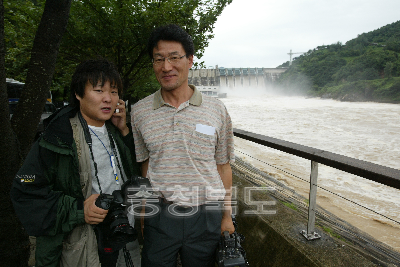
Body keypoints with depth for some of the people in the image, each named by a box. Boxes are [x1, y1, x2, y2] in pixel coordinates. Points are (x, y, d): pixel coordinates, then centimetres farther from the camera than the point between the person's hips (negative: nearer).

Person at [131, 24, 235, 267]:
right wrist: (143, 215, 6)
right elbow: (143, 165, 7)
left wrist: (227, 215, 4)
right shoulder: (139, 112, 0)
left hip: (206, 217, 0)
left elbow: (223, 166, 3)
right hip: (159, 216, 1)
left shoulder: (216, 110, -2)